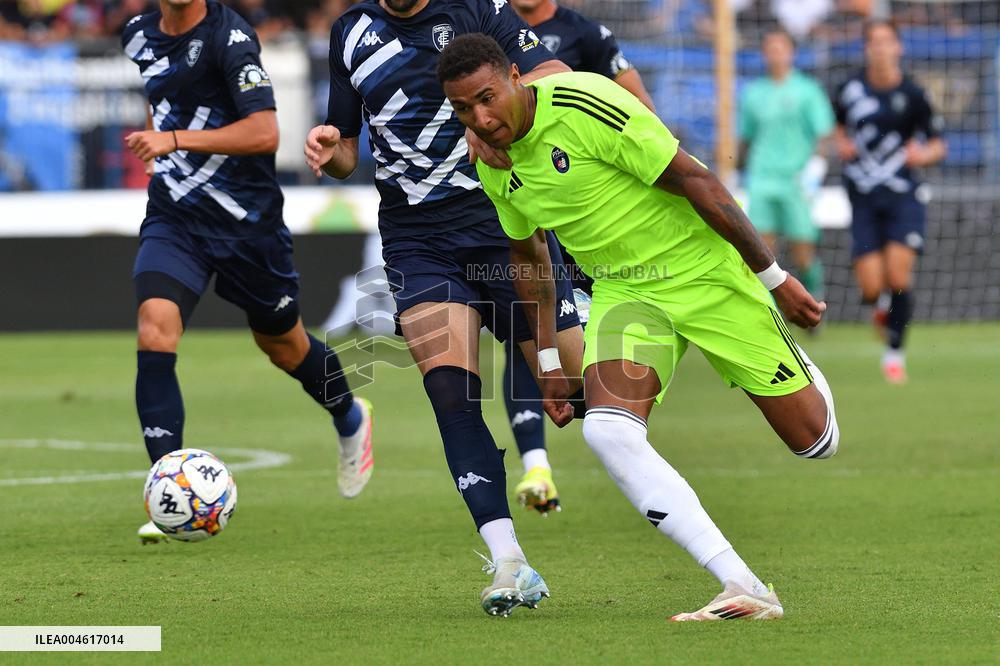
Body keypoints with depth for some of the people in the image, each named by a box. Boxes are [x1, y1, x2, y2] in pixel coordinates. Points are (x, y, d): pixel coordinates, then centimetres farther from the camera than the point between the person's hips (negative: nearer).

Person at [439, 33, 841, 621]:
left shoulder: (583, 106, -24)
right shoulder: (494, 166, -1)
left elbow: (696, 181, -20)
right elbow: (529, 256, 18)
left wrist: (775, 278, -16)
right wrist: (549, 362, 16)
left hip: (704, 270, -5)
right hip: (621, 291, 5)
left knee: (814, 441, 0)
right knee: (608, 430, -25)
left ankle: (801, 372, 40)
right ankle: (745, 591, -26)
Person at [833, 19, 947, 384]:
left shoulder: (912, 94, -3)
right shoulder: (850, 90, 4)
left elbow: (938, 145, 6)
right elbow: (839, 127, 24)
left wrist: (924, 154, -16)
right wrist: (841, 145, 2)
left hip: (904, 195, -2)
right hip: (864, 199, 2)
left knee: (899, 277, -15)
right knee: (871, 289, -6)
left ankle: (895, 351, 4)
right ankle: (884, 307, 32)